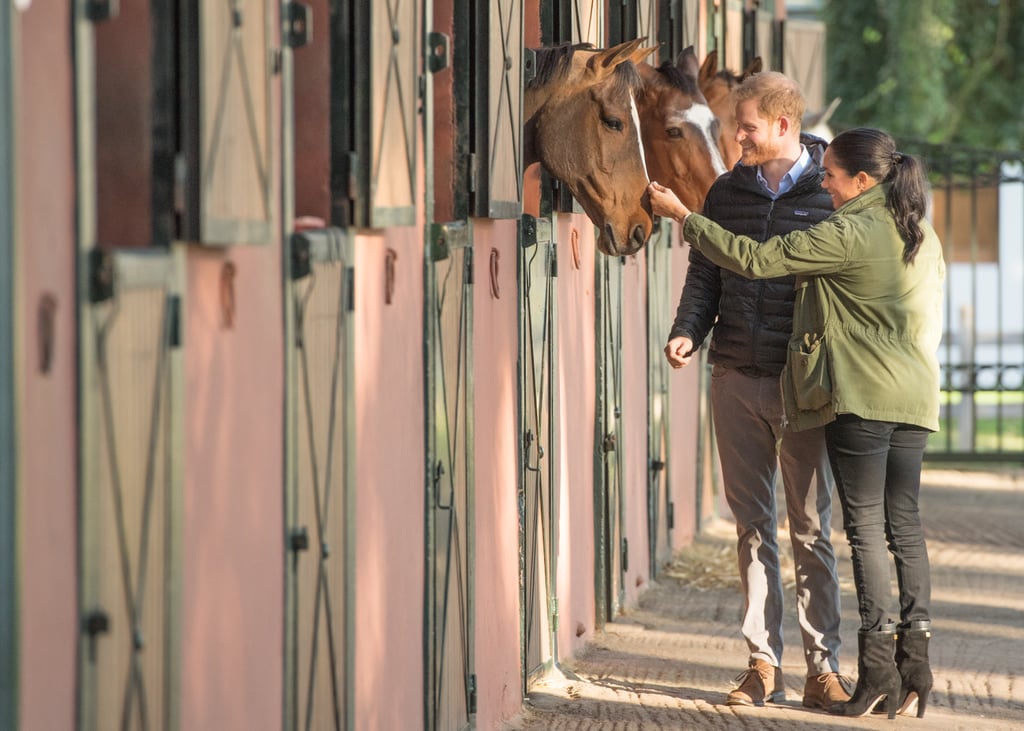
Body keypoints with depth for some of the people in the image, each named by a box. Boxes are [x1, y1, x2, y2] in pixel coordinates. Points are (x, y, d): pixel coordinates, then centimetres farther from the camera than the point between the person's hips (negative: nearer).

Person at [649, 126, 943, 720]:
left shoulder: (847, 234, -13)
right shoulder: (924, 236, 11)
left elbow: (754, 259, -12)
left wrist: (684, 217, -4)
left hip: (861, 398, -7)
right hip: (914, 399, 7)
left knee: (866, 526, -4)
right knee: (905, 525, 7)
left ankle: (880, 667, -7)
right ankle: (916, 668, 2)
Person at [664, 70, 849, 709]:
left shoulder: (832, 196, -2)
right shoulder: (727, 192, 9)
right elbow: (706, 273, 12)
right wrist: (688, 331, -7)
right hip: (736, 377, 4)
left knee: (812, 528, 1)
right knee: (753, 524, 6)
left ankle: (823, 667, 6)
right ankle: (764, 663, 11)